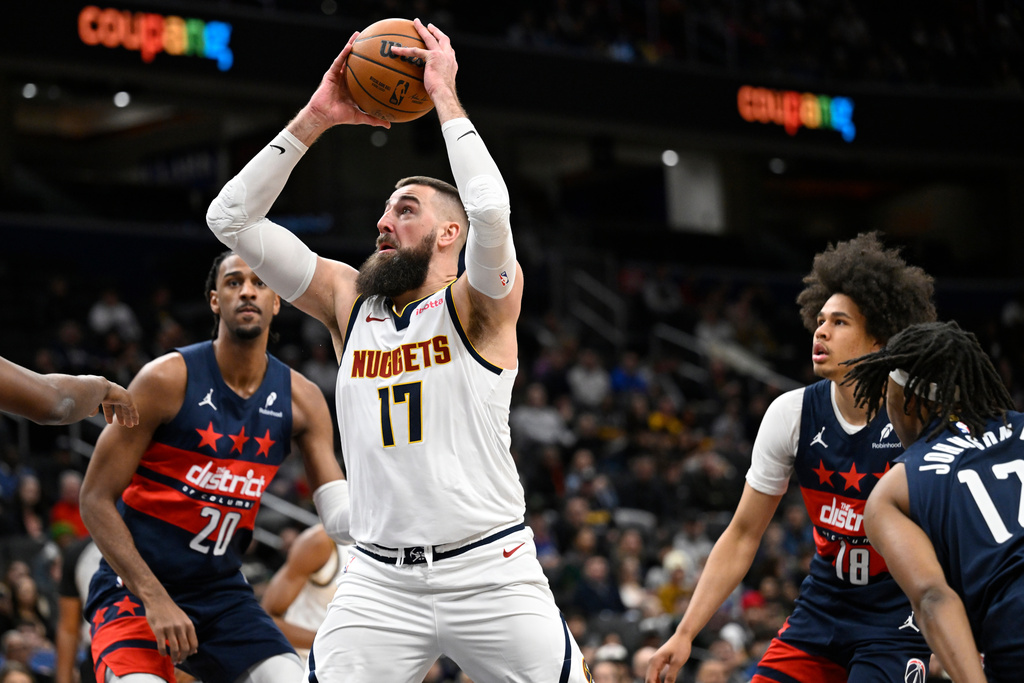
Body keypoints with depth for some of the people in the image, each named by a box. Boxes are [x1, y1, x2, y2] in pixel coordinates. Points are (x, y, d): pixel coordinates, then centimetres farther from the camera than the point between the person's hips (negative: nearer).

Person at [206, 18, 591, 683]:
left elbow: (490, 210, -24)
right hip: (380, 579, 3)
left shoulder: (481, 303, -1)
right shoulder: (349, 300, 11)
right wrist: (315, 118, 1)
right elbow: (232, 218, 7)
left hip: (489, 572, -3)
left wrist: (445, 94, -13)